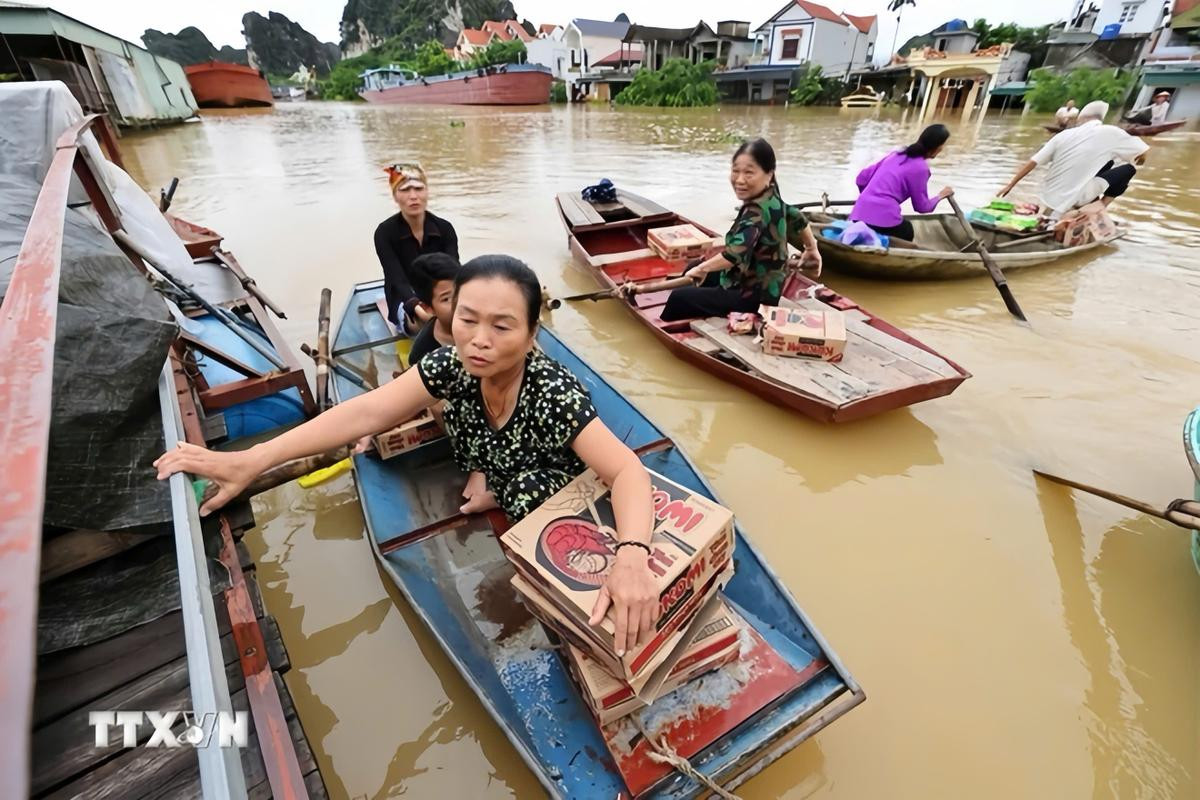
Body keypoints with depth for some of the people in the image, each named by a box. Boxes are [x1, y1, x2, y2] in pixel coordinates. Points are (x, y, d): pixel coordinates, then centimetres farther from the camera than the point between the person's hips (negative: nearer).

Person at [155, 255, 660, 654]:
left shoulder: (553, 393, -39)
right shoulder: (453, 365, -23)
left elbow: (627, 470, -46)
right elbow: (366, 413, -25)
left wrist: (631, 556, -64)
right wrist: (251, 461, -29)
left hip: (560, 505, -3)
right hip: (503, 484, 4)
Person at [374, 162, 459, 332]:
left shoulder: (444, 228, -6)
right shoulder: (385, 232, -12)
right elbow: (398, 280, -23)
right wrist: (416, 306, -46)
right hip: (405, 303, -4)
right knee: (419, 320, -38)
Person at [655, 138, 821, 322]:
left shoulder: (757, 211, -28)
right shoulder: (772, 200, 1)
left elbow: (735, 253, -41)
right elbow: (798, 219, 18)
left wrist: (702, 268, -25)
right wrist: (812, 249, 35)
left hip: (753, 297, -11)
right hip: (763, 285, 11)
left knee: (679, 298, -8)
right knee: (692, 269, 24)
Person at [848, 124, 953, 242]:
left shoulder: (896, 154, 17)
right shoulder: (920, 167, -2)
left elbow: (861, 179, 19)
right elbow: (922, 206, 6)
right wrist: (940, 196, 25)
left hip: (858, 215, 6)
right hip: (883, 218, -6)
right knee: (908, 232, 27)